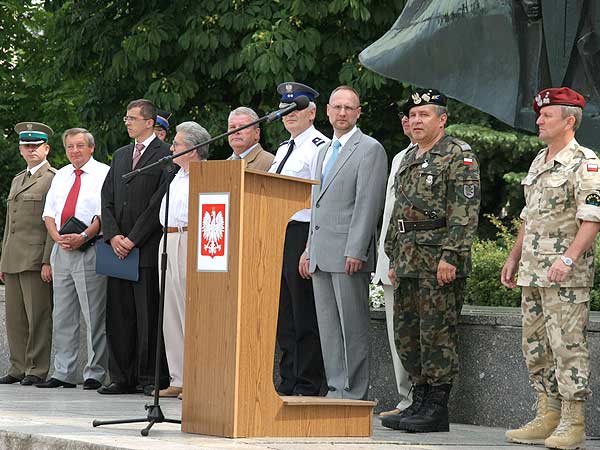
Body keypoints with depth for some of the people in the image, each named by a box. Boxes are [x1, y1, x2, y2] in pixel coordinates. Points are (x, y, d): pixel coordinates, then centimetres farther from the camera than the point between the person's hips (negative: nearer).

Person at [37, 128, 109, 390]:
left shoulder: (104, 174, -2)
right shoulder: (60, 176, 18)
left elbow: (104, 213, -10)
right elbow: (49, 213, 15)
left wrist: (84, 237, -20)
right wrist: (57, 237, -3)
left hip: (90, 250, -6)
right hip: (61, 251, 7)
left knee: (94, 317, -5)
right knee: (62, 317, 7)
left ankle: (95, 374, 0)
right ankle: (63, 373, 11)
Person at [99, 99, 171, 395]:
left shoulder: (166, 155, -3)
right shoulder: (120, 156, 19)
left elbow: (159, 203, -10)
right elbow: (107, 198, 15)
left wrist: (133, 238, -12)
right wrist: (113, 236, 0)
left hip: (148, 248, -7)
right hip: (119, 248, 7)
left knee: (148, 314, -6)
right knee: (118, 314, 6)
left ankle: (153, 378, -1)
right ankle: (123, 378, 11)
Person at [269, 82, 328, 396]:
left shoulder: (320, 147, -8)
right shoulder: (283, 149, 21)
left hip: (302, 232, -9)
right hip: (277, 235, 9)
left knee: (305, 318, -6)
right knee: (284, 316, 11)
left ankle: (308, 387, -2)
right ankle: (288, 384, 16)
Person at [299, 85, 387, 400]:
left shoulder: (370, 149, -4)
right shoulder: (324, 152, 22)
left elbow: (368, 205, -12)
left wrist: (356, 252, -18)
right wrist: (309, 250, 18)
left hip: (348, 255, -8)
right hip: (322, 255, 8)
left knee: (353, 327, -6)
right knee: (328, 326, 8)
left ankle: (354, 394, -3)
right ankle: (336, 389, 12)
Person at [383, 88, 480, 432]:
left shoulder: (459, 156, -7)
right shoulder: (409, 158, 20)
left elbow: (465, 211, -15)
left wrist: (450, 256, -22)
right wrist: (394, 258, 20)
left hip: (440, 261, -9)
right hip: (409, 259, 9)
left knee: (437, 333, -6)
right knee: (407, 334, 10)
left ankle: (437, 409, -2)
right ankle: (420, 402, 18)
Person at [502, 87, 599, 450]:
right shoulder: (539, 162, 18)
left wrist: (569, 257, -26)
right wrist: (514, 257, 22)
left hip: (567, 275, -9)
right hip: (533, 272, 9)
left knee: (568, 345, -8)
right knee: (536, 346, 10)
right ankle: (548, 417, 17)